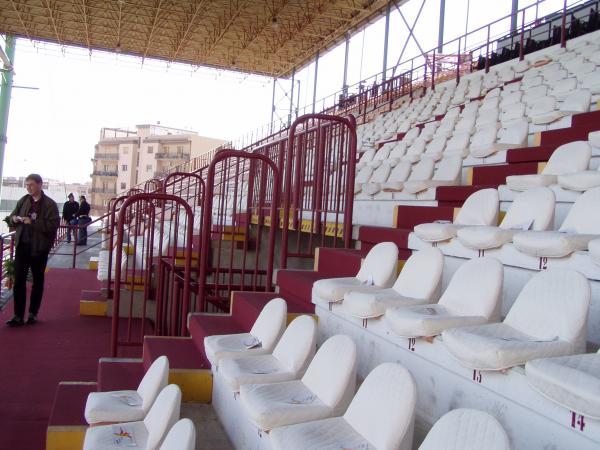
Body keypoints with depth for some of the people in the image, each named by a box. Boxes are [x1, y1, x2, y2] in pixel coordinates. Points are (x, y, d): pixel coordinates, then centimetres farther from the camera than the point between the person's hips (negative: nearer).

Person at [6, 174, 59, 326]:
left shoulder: (50, 204, -7)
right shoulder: (23, 201, 7)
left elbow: (54, 224, -17)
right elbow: (12, 216, 17)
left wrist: (32, 222, -24)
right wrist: (15, 218, -6)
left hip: (39, 247, -3)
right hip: (22, 245, 4)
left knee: (38, 280, 11)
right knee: (19, 280, -1)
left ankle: (33, 313, 24)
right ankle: (18, 315, 3)